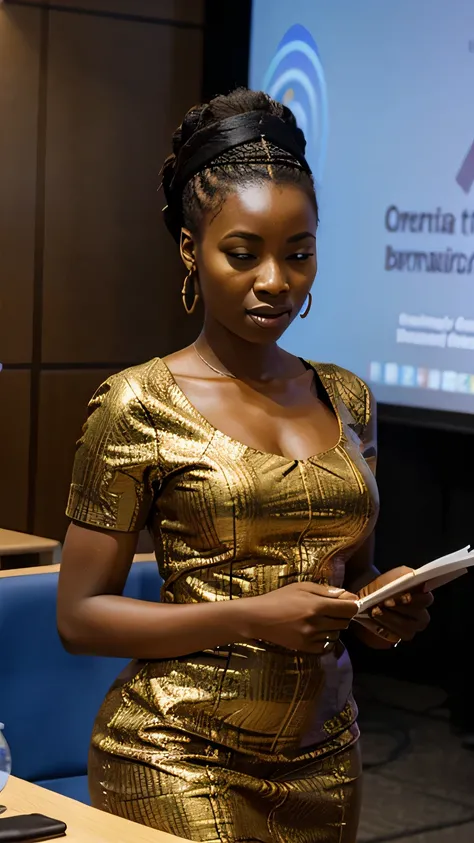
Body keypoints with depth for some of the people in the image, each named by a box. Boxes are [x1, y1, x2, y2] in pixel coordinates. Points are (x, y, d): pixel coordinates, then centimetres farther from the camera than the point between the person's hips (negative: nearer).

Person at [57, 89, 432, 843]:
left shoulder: (347, 401, 6)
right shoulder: (139, 406, -9)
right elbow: (81, 616, -9)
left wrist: (386, 603, -5)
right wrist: (250, 617, -20)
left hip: (325, 756, 5)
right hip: (178, 762, -5)